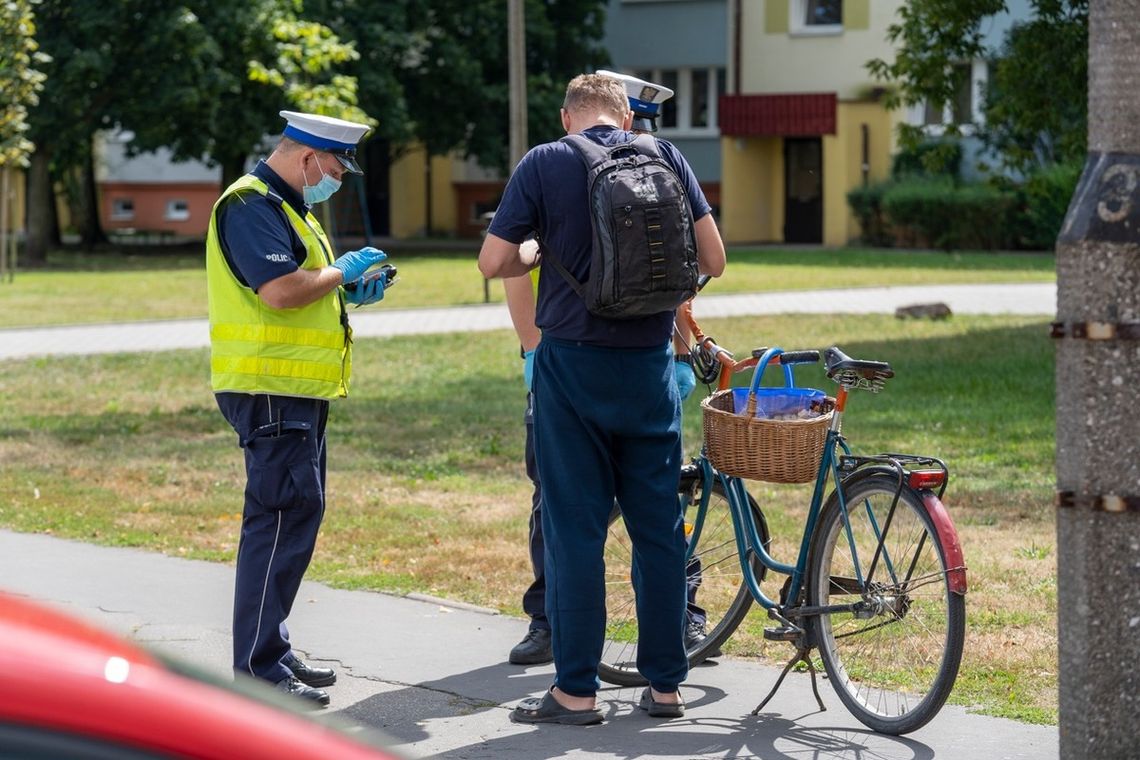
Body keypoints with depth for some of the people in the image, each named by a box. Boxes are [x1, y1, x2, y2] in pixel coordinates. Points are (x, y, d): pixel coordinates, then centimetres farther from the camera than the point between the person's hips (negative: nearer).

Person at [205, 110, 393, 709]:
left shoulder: (289, 207, 20)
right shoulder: (251, 205, -13)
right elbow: (279, 290, -25)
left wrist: (348, 292, 11)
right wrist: (342, 271, -11)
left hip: (298, 390, 11)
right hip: (269, 388, -11)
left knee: (296, 515, 15)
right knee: (283, 518, -12)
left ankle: (272, 653, 23)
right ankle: (258, 671, -10)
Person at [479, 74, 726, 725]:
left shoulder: (544, 164, -3)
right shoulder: (666, 158, 4)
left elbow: (493, 262, -5)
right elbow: (713, 260, 2)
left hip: (573, 362, -2)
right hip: (650, 364, 2)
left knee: (576, 526, 3)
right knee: (660, 525, 9)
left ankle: (577, 689, 4)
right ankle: (666, 683, 14)